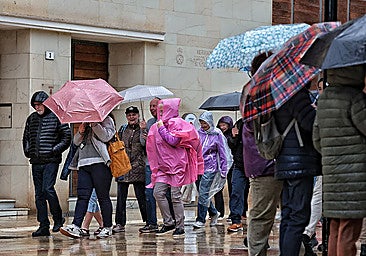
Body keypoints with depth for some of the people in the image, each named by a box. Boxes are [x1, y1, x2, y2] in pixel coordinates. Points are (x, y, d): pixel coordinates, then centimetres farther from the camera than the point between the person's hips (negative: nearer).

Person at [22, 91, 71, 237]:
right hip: (36, 162, 6)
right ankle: (44, 226, 8)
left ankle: (58, 218, 2)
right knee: (39, 194, 4)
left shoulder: (56, 117, -2)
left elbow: (67, 137, -3)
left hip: (51, 161, -6)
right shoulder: (31, 119, 14)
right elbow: (26, 137, 27)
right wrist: (27, 151, 12)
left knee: (48, 189, -17)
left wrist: (55, 150, -11)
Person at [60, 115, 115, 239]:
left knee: (103, 196, -3)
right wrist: (80, 132, 5)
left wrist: (94, 124, -11)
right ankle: (76, 226, -16)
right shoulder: (85, 122, 27)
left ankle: (107, 227, 4)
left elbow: (106, 136, -7)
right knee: (82, 196, -6)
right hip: (83, 163, 5)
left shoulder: (106, 120, 10)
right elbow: (76, 141, 24)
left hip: (99, 163, -5)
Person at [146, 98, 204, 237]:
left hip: (177, 164, -6)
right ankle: (168, 223, 4)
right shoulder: (156, 127, 14)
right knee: (158, 193, -6)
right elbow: (152, 146, 22)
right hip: (163, 165, 6)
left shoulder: (177, 124, -4)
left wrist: (162, 129, -10)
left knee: (175, 196, -6)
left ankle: (180, 226, 2)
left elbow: (174, 141, -16)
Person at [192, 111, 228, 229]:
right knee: (202, 193, 9)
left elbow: (222, 153, 1)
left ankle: (201, 219, -6)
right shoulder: (198, 133, 7)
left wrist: (223, 171, 0)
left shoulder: (217, 135, -2)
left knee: (203, 193, -11)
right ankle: (213, 213, 30)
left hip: (210, 167, -5)